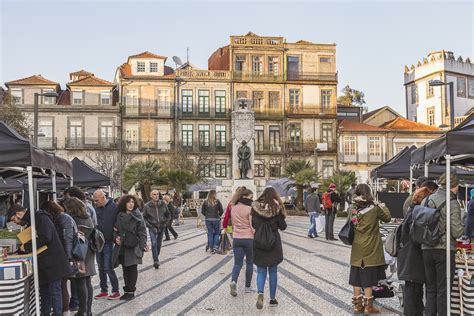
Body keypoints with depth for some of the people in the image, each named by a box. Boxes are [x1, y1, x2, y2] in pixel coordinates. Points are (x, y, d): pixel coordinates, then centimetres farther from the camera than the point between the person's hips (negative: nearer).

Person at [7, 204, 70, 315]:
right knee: (44, 292, 14)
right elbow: (33, 243, 22)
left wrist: (26, 247, -15)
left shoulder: (41, 218, -11)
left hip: (52, 263, -10)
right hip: (43, 264, 10)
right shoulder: (30, 223, 18)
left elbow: (45, 238, -24)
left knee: (54, 292, -5)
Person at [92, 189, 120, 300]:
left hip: (108, 242, -6)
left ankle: (116, 291, 6)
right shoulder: (96, 208, 7)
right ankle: (104, 290, 24)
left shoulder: (114, 207, -11)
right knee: (101, 267, 13)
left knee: (108, 268, -6)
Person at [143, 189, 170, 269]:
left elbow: (168, 214, 12)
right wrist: (149, 225, -10)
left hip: (161, 227, 3)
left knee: (159, 244, 11)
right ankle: (156, 261, -16)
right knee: (154, 244, -17)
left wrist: (165, 221, 0)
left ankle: (156, 258, 29)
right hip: (152, 228, -3)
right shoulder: (147, 206, -8)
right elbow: (144, 217, 1)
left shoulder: (163, 204, -3)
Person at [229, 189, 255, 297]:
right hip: (249, 238, -4)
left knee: (237, 263, 6)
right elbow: (253, 226, -13)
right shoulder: (250, 209, -12)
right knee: (249, 262, 12)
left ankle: (233, 281, -19)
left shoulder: (233, 208, 6)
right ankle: (248, 286, 17)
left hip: (237, 239, 4)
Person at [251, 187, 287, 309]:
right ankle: (272, 298, 18)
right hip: (274, 243, -1)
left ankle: (260, 293, -15)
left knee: (261, 271, 9)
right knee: (273, 271, 11)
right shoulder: (277, 208, -9)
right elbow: (283, 226, -4)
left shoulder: (255, 207, -3)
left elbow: (253, 225, 5)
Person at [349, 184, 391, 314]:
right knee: (368, 279, 4)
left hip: (357, 249, 4)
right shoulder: (374, 208, -12)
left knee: (356, 278, 11)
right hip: (371, 249, -4)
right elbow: (387, 218, 2)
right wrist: (383, 207, 19)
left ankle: (357, 304, 20)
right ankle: (368, 306, 11)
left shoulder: (353, 208, -3)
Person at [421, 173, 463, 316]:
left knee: (431, 289, 13)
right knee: (443, 290, 4)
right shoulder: (452, 203, -10)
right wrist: (461, 226, 9)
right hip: (445, 249, -5)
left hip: (427, 250, 5)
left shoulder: (426, 200, 6)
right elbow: (457, 232, -11)